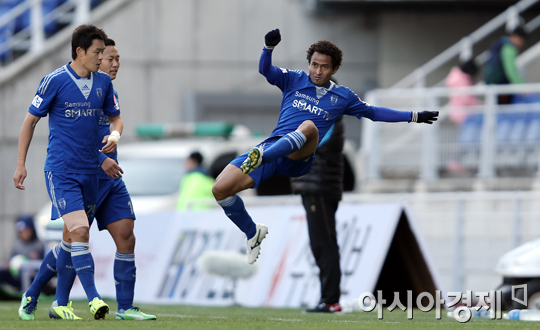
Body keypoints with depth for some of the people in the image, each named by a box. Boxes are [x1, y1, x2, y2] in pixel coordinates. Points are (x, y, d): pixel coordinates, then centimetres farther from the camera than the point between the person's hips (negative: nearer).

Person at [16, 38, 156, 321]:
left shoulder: (111, 94, 15)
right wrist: (102, 159, -27)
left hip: (111, 178, 8)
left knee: (126, 237, -4)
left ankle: (125, 308, -3)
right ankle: (31, 295, 16)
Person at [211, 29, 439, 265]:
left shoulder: (342, 97, 17)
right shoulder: (294, 80, 15)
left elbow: (373, 112, 29)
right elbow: (266, 70, -1)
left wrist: (414, 117, 29)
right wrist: (269, 46, -21)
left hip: (299, 159, -1)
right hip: (272, 144, 1)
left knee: (309, 126, -37)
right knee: (221, 189, -16)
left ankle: (259, 158, -53)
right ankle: (253, 233, 8)